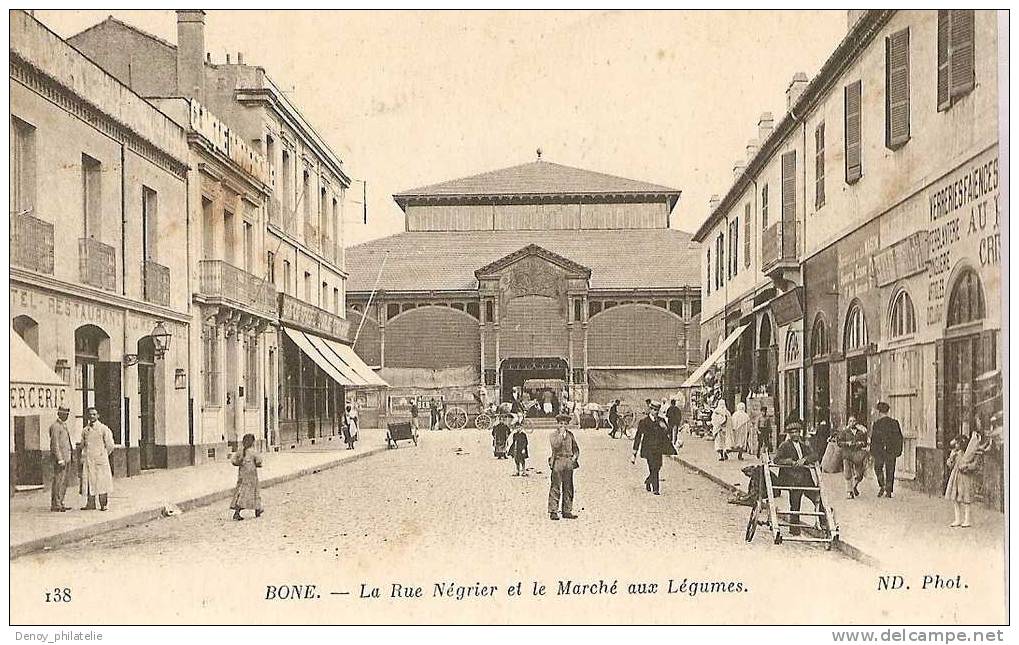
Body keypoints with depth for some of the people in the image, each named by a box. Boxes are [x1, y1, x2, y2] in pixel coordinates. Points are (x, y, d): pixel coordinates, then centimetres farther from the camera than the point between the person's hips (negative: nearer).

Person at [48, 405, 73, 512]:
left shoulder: (64, 425, 19)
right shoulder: (55, 426, -10)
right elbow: (55, 444, -16)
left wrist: (72, 456, 18)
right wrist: (60, 460, -21)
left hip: (67, 457, 9)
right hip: (60, 457, -9)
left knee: (64, 482, 11)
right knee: (58, 481, -8)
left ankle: (60, 503, 16)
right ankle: (55, 505, -5)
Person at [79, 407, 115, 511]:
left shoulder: (103, 429, -2)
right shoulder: (85, 430, 11)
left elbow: (110, 446, 1)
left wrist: (103, 455, 4)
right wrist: (84, 456, 12)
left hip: (100, 460, -4)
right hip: (88, 459, 4)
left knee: (102, 481, -2)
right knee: (89, 481, 3)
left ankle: (103, 504, 2)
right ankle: (91, 504, 8)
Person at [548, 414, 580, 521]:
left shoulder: (570, 435, 15)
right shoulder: (553, 435, 1)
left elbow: (575, 448, 22)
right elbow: (555, 446, -18)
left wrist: (575, 456, 4)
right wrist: (561, 434, -15)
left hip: (569, 462, 5)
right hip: (557, 462, -5)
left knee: (568, 488, 7)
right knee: (555, 488, -5)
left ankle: (567, 511, 13)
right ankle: (553, 512, -2)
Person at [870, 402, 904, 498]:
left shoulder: (877, 423, -7)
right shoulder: (894, 422, 4)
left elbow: (873, 438, -6)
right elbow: (899, 437, 6)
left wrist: (872, 450, 1)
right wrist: (899, 450, 11)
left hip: (879, 450, -3)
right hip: (891, 450, 3)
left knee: (878, 468, 14)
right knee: (890, 470, 7)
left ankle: (882, 486, -2)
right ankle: (889, 491, 6)